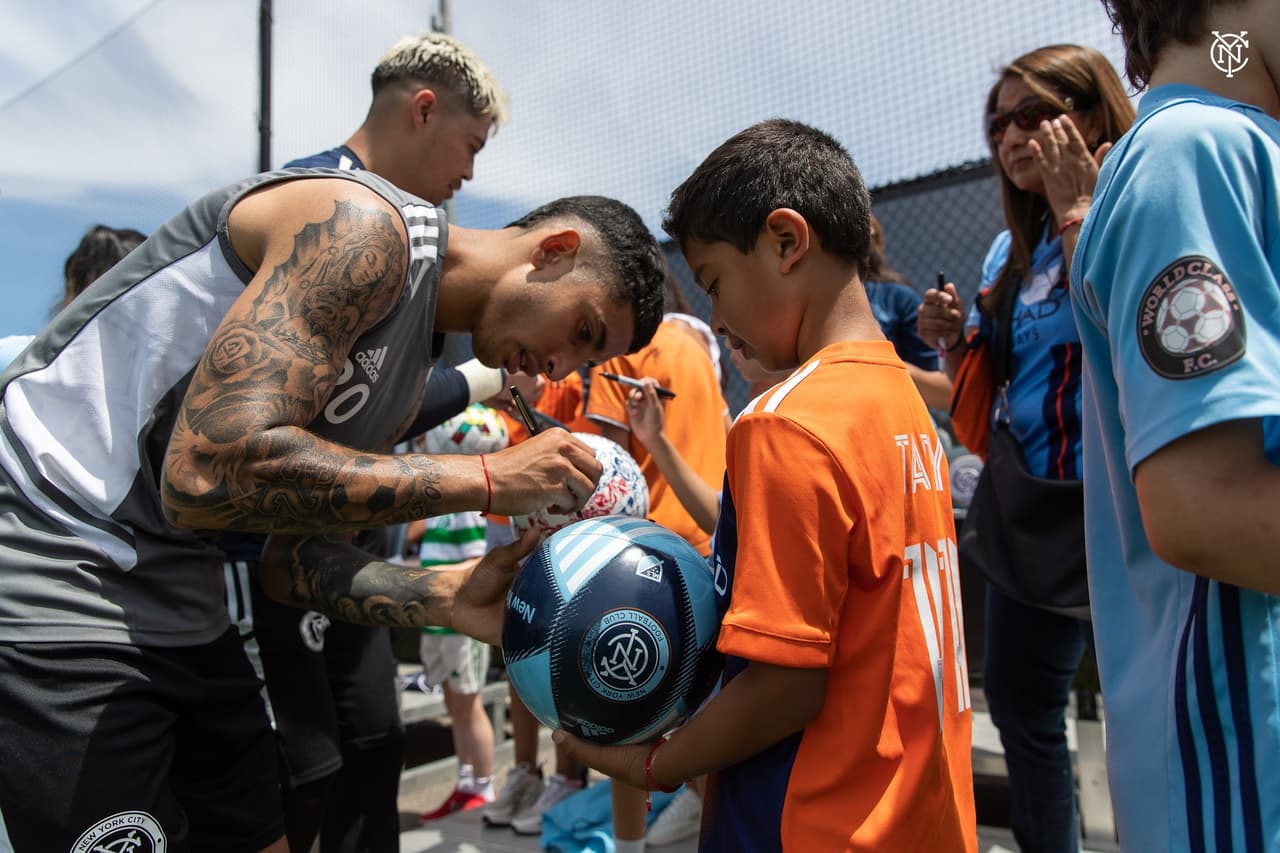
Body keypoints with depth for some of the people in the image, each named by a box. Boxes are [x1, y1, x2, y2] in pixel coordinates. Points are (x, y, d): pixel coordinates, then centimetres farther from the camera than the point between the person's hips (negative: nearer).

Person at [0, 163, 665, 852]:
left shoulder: (408, 375, 9)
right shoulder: (367, 228, -19)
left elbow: (295, 559, 6)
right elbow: (208, 473, -30)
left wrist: (447, 598, -11)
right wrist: (487, 479, -24)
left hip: (175, 606, 9)